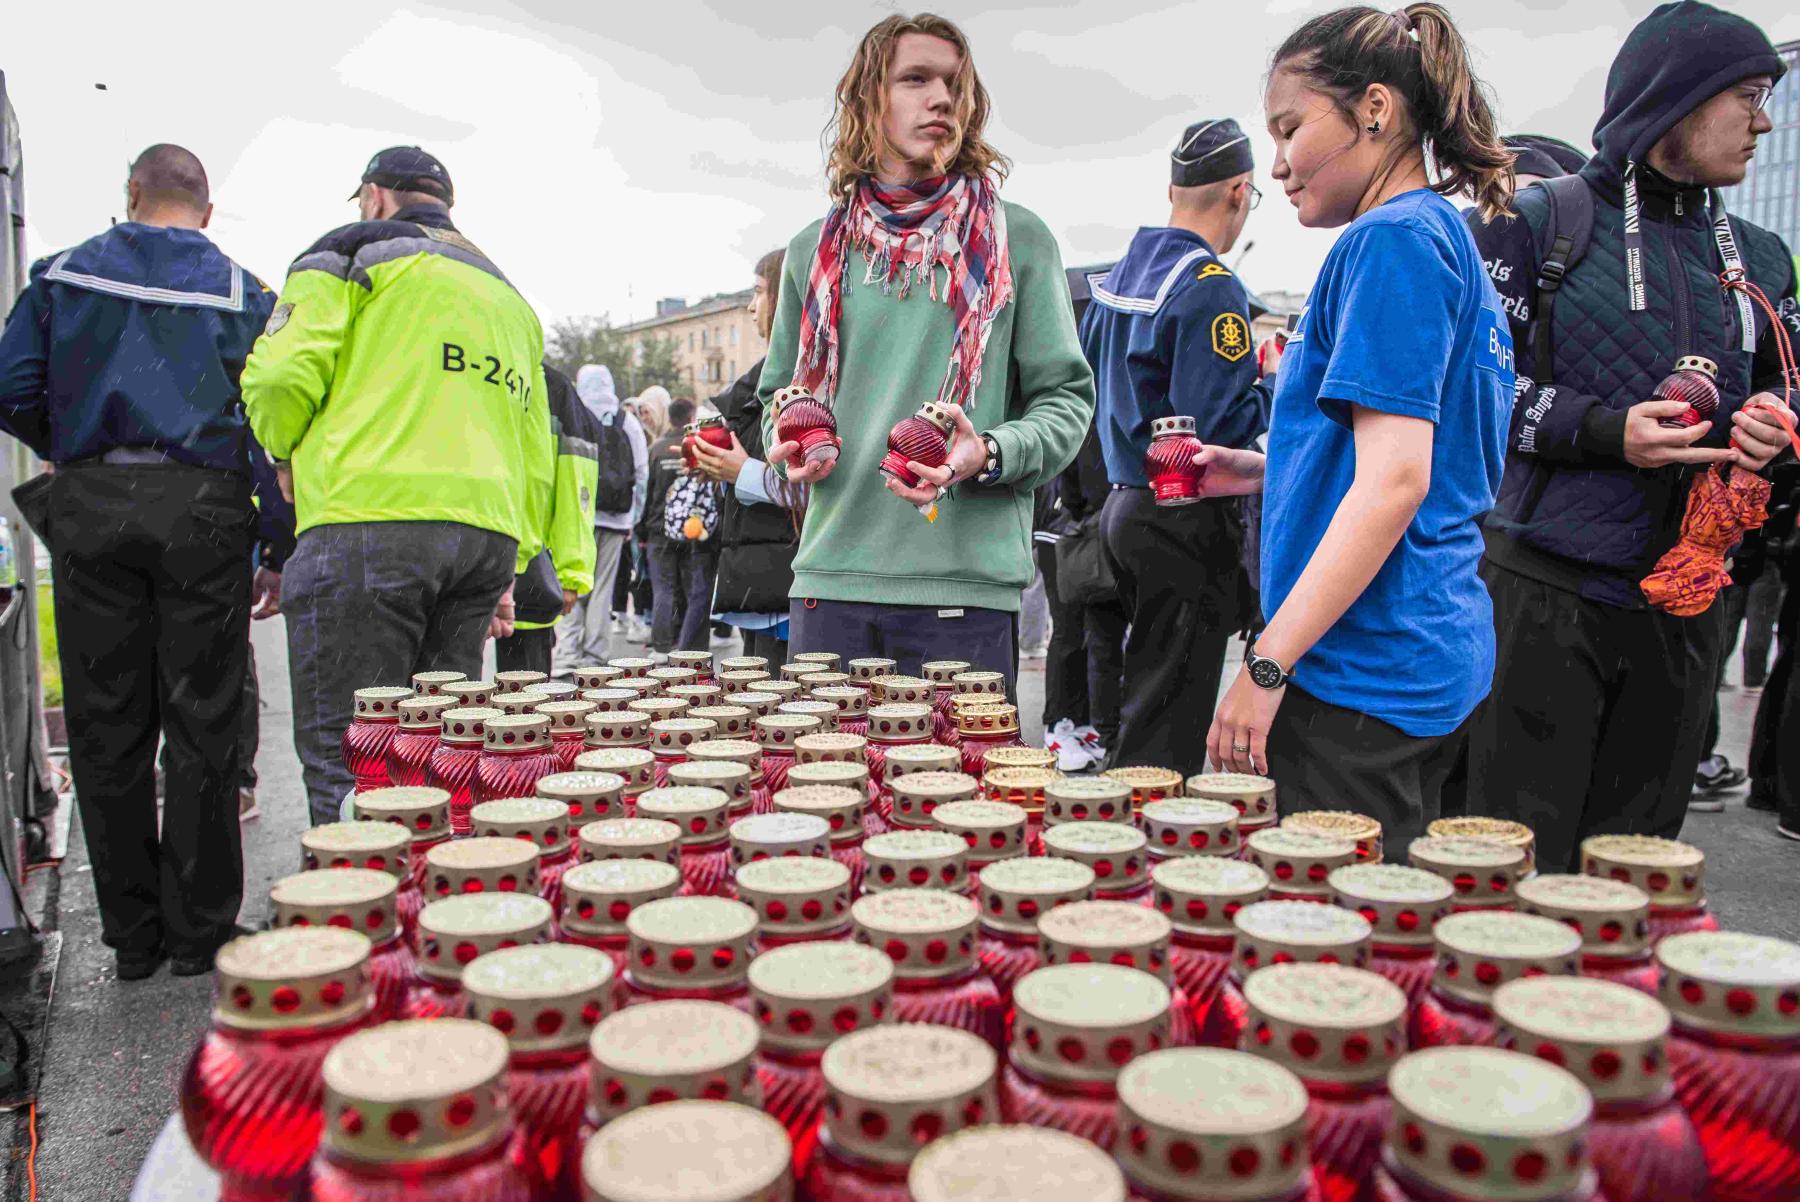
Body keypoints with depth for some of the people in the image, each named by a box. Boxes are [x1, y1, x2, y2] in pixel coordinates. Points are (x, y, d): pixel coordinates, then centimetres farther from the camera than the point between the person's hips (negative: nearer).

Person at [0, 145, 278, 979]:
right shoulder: (243, 292, 7)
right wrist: (279, 553, 1)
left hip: (90, 504, 2)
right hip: (202, 506, -1)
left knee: (106, 726, 7)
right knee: (201, 727, 4)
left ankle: (132, 937, 14)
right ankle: (198, 933, 9)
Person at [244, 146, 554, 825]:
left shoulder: (351, 253, 7)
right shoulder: (510, 296, 27)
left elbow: (280, 376, -6)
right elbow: (536, 455, 23)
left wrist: (287, 452, 15)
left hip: (369, 523, -6)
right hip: (489, 536, 7)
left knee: (347, 765, -4)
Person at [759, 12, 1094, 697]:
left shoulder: (1017, 241, 5)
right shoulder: (816, 250, 12)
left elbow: (1067, 397, 3)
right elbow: (777, 392, 21)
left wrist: (988, 454, -16)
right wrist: (787, 443, -1)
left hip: (968, 583, -2)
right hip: (830, 574, 3)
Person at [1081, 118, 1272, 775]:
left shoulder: (1118, 275, 12)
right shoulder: (1211, 288, -15)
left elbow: (1085, 381, 20)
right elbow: (1212, 429, -22)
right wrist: (1273, 394, -5)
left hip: (1122, 506, 9)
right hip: (1186, 521, -9)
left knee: (1143, 691, 18)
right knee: (1167, 722, -2)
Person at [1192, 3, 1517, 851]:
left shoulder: (1394, 239, -12)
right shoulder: (1448, 238, 18)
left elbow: (1396, 479, -21)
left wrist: (1266, 665, -21)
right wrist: (1268, 469, 16)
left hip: (1362, 674, -10)